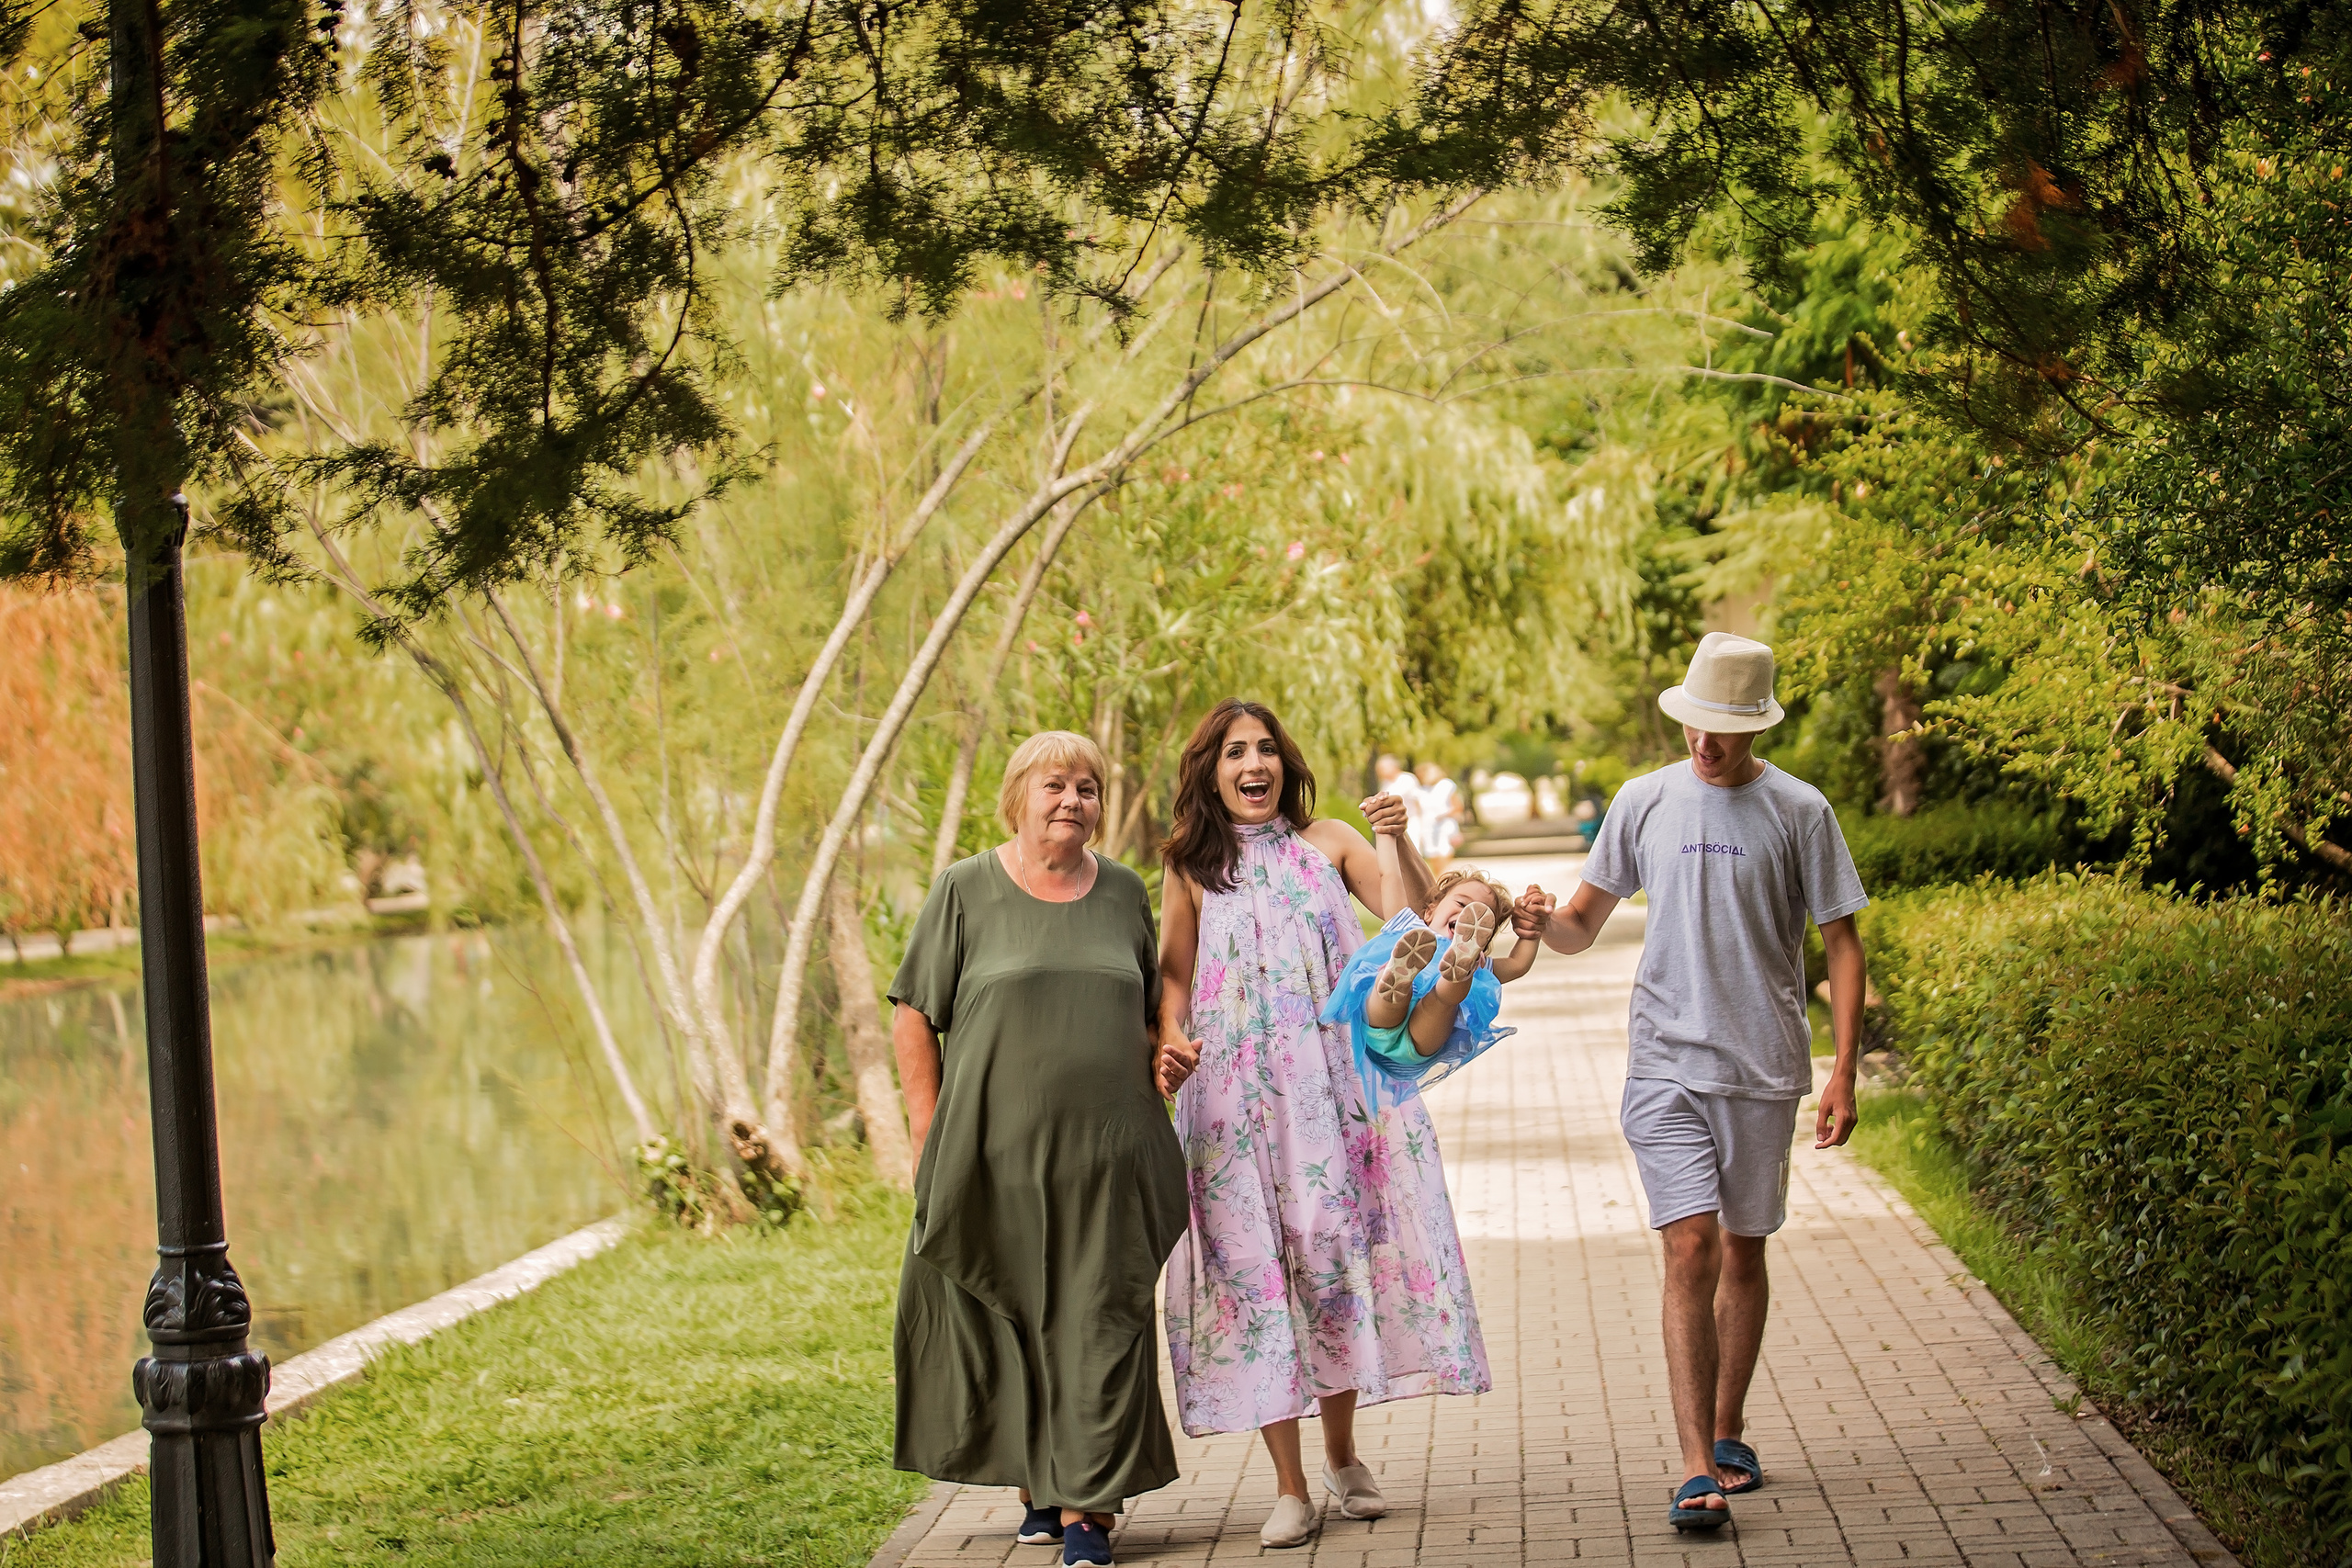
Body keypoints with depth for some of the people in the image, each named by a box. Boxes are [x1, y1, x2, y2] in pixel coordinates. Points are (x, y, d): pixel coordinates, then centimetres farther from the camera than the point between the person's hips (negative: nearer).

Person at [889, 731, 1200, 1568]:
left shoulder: (1123, 892, 11)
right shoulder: (966, 890, 1)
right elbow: (914, 1016, 1)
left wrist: (1162, 1057, 1)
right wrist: (928, 1137, -6)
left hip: (1108, 1154, 2)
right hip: (994, 1153, -2)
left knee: (1099, 1325, -2)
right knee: (1006, 1326, 4)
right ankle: (1038, 1485, 21)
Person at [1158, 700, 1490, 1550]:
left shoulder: (1328, 843, 6)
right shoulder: (1192, 867, 7)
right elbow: (1174, 973, 11)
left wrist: (1399, 844, -17)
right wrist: (1169, 1041, -6)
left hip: (1339, 1080, 0)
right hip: (1239, 1094, 0)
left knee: (1337, 1248, 1)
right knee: (1255, 1261, -4)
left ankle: (1343, 1454, 21)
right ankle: (1290, 1487, 2)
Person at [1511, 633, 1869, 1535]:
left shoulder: (1798, 812, -1)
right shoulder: (1644, 802, 4)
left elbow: (1841, 942, 2)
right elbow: (1583, 927, 11)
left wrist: (1844, 1070, -5)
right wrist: (1543, 923, -13)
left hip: (1763, 1069, 0)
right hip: (1666, 1063, 0)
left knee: (1743, 1251, 10)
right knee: (1691, 1249, -10)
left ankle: (1727, 1435, 28)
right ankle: (1698, 1470, -13)